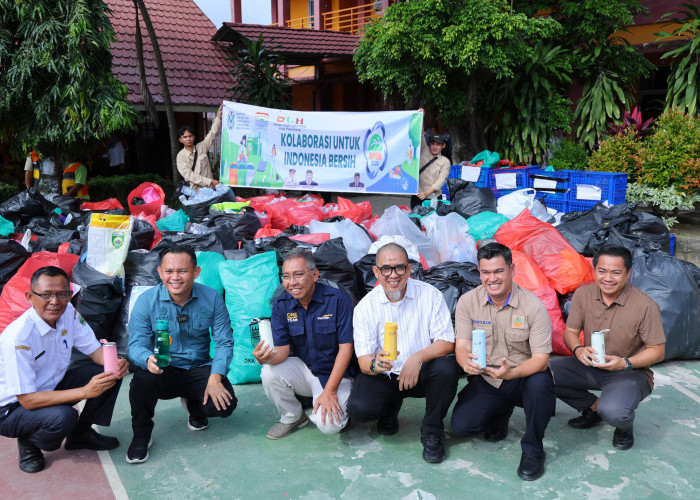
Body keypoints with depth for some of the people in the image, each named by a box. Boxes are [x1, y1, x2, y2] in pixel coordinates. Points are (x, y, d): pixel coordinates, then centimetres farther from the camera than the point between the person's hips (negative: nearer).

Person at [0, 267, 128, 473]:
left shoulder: (68, 312, -12)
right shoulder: (18, 337, -31)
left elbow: (94, 349, -2)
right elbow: (27, 399, -30)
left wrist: (116, 363, -26)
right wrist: (85, 391, -37)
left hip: (52, 386, 7)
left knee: (111, 372, -10)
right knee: (63, 417, -36)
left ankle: (81, 433, 9)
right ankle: (28, 442, 0)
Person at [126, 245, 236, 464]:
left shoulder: (212, 298, -6)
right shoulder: (146, 301, -9)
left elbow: (225, 342, -6)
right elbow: (136, 345, -14)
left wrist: (215, 378, -21)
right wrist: (149, 360, -39)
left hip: (199, 369, 1)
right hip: (164, 372, -1)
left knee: (225, 405, -22)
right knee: (143, 377, -34)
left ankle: (193, 405, 18)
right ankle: (141, 435, -4)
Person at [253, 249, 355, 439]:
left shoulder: (338, 299, -17)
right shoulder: (281, 305, -4)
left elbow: (346, 347, -16)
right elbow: (283, 349, -7)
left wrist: (330, 391, -19)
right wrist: (268, 358, -32)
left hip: (335, 373, -4)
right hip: (303, 369, 4)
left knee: (328, 425, -26)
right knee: (270, 373, -25)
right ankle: (292, 416, 2)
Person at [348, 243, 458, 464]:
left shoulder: (429, 295, -8)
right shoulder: (365, 307, -6)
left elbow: (447, 343, -11)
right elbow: (364, 360, -9)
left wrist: (418, 358, -30)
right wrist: (376, 365, -35)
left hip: (420, 372, 0)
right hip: (383, 377, 0)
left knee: (446, 368, -32)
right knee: (359, 409, -26)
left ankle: (431, 432, -5)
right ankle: (391, 406, 15)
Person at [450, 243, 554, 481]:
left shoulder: (533, 306, -15)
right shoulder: (467, 302, -6)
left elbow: (541, 359, -18)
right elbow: (461, 346, -8)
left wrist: (511, 373, -38)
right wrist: (467, 362, -34)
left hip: (523, 379, -2)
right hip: (485, 381, 3)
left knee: (540, 382, -36)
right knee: (461, 426, -17)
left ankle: (533, 450, -11)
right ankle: (500, 414, 19)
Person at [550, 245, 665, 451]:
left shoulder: (645, 305, -16)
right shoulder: (583, 294, -4)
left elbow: (657, 350, -10)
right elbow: (570, 332, 4)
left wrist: (625, 363, -26)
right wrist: (578, 349, -20)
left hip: (630, 372, -5)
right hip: (590, 365, 5)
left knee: (613, 412, -36)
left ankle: (625, 426, 7)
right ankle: (594, 407, 6)